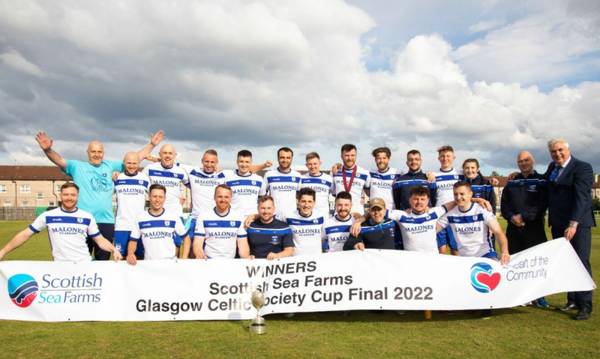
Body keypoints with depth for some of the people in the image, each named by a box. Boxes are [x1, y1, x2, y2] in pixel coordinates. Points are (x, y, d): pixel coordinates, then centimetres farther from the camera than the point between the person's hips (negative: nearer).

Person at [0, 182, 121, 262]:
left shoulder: (87, 217, 5)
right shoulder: (48, 216, 5)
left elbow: (100, 239, 6)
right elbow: (25, 234, 10)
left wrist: (114, 250, -12)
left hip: (85, 264, 0)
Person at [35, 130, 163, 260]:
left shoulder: (110, 166, 13)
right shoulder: (77, 166, 5)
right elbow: (59, 161, -9)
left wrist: (152, 144, 12)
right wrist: (47, 149, -30)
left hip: (106, 221, 3)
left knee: (103, 259, 14)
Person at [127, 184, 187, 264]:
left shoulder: (174, 217, 2)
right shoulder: (140, 218, 5)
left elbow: (186, 237, 9)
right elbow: (133, 240, 10)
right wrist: (130, 254, -10)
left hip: (171, 262, 0)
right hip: (149, 263, 1)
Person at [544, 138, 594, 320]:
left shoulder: (582, 168, -10)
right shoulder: (552, 167, 11)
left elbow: (581, 197, -19)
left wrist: (573, 225, -27)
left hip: (578, 224, -7)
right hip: (558, 224, 7)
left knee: (581, 263, -4)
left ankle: (585, 306, 3)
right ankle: (572, 300, 21)